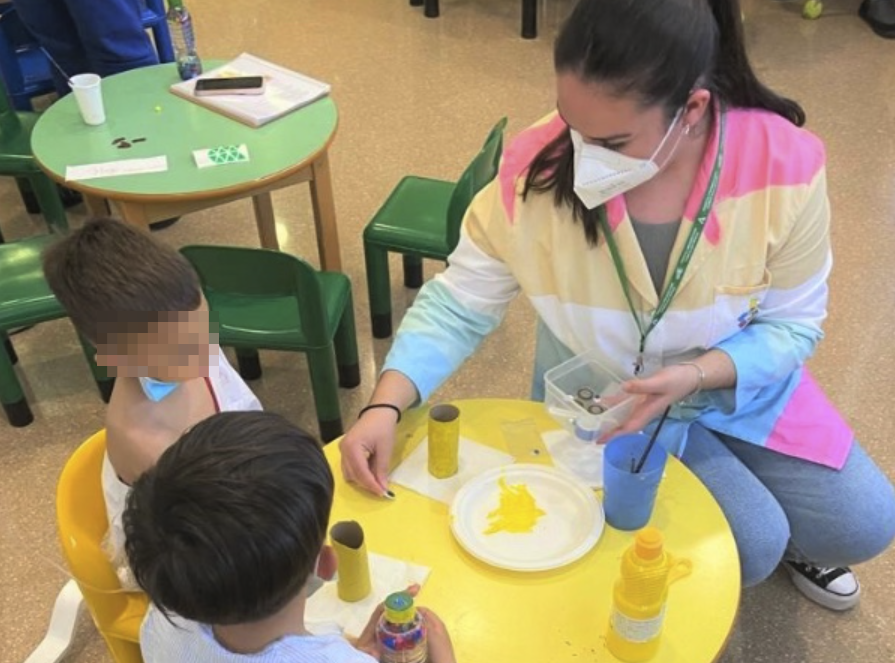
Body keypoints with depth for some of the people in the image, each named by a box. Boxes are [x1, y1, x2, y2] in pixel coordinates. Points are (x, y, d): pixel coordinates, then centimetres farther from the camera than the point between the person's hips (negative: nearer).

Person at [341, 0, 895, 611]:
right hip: (602, 404, -2)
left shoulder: (785, 166, -25)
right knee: (747, 550, -16)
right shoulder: (537, 170, -27)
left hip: (741, 384, 2)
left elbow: (791, 324, -13)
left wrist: (694, 377, -31)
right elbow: (458, 304, -18)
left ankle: (776, 533, 34)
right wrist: (385, 406, -31)